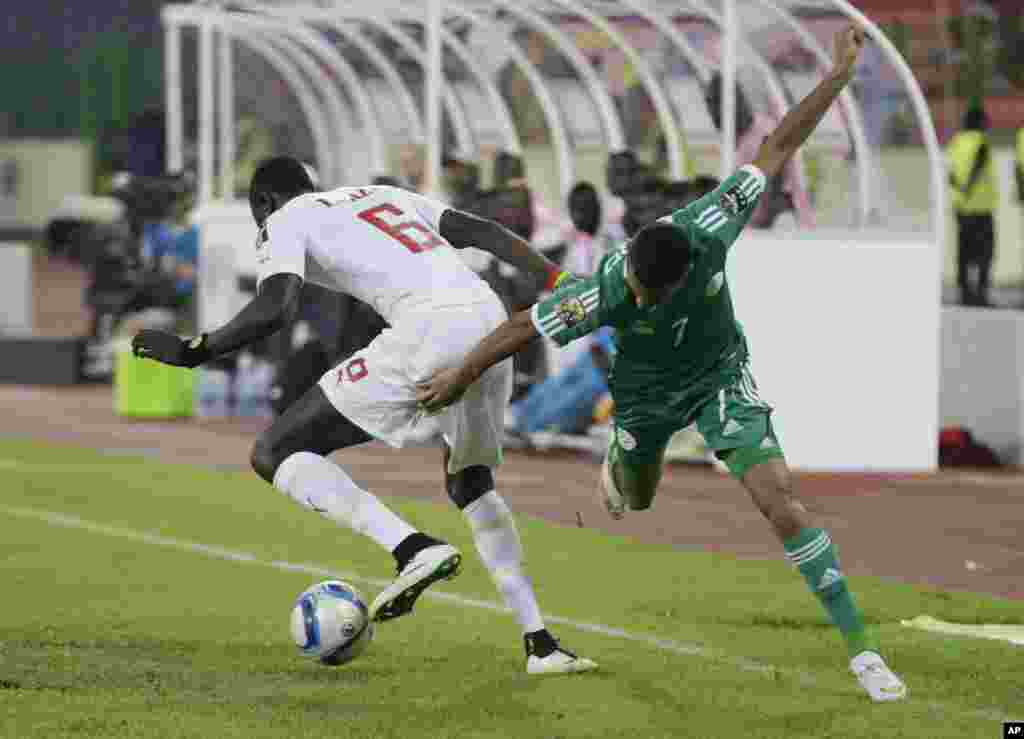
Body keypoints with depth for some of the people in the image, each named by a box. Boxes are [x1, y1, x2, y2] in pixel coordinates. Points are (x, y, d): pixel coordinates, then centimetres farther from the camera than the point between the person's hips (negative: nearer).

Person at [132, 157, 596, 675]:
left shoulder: (284, 222, 14)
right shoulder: (383, 196, 33)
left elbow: (275, 308, -5)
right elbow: (483, 232, 22)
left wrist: (193, 352, 2)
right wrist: (558, 280, 15)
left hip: (429, 330, -7)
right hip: (491, 320, 7)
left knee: (274, 454, 1)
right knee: (470, 485, 30)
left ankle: (414, 549, -16)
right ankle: (540, 643, 20)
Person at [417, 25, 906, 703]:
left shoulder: (708, 231, -35)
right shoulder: (606, 294, -37)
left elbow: (776, 151, -26)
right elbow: (522, 328, -21)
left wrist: (839, 76, -27)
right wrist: (459, 380, -10)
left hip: (720, 375, 0)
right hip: (646, 393, 1)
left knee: (781, 500, -17)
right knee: (635, 502, 27)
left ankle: (861, 649, -15)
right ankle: (614, 465, 70)